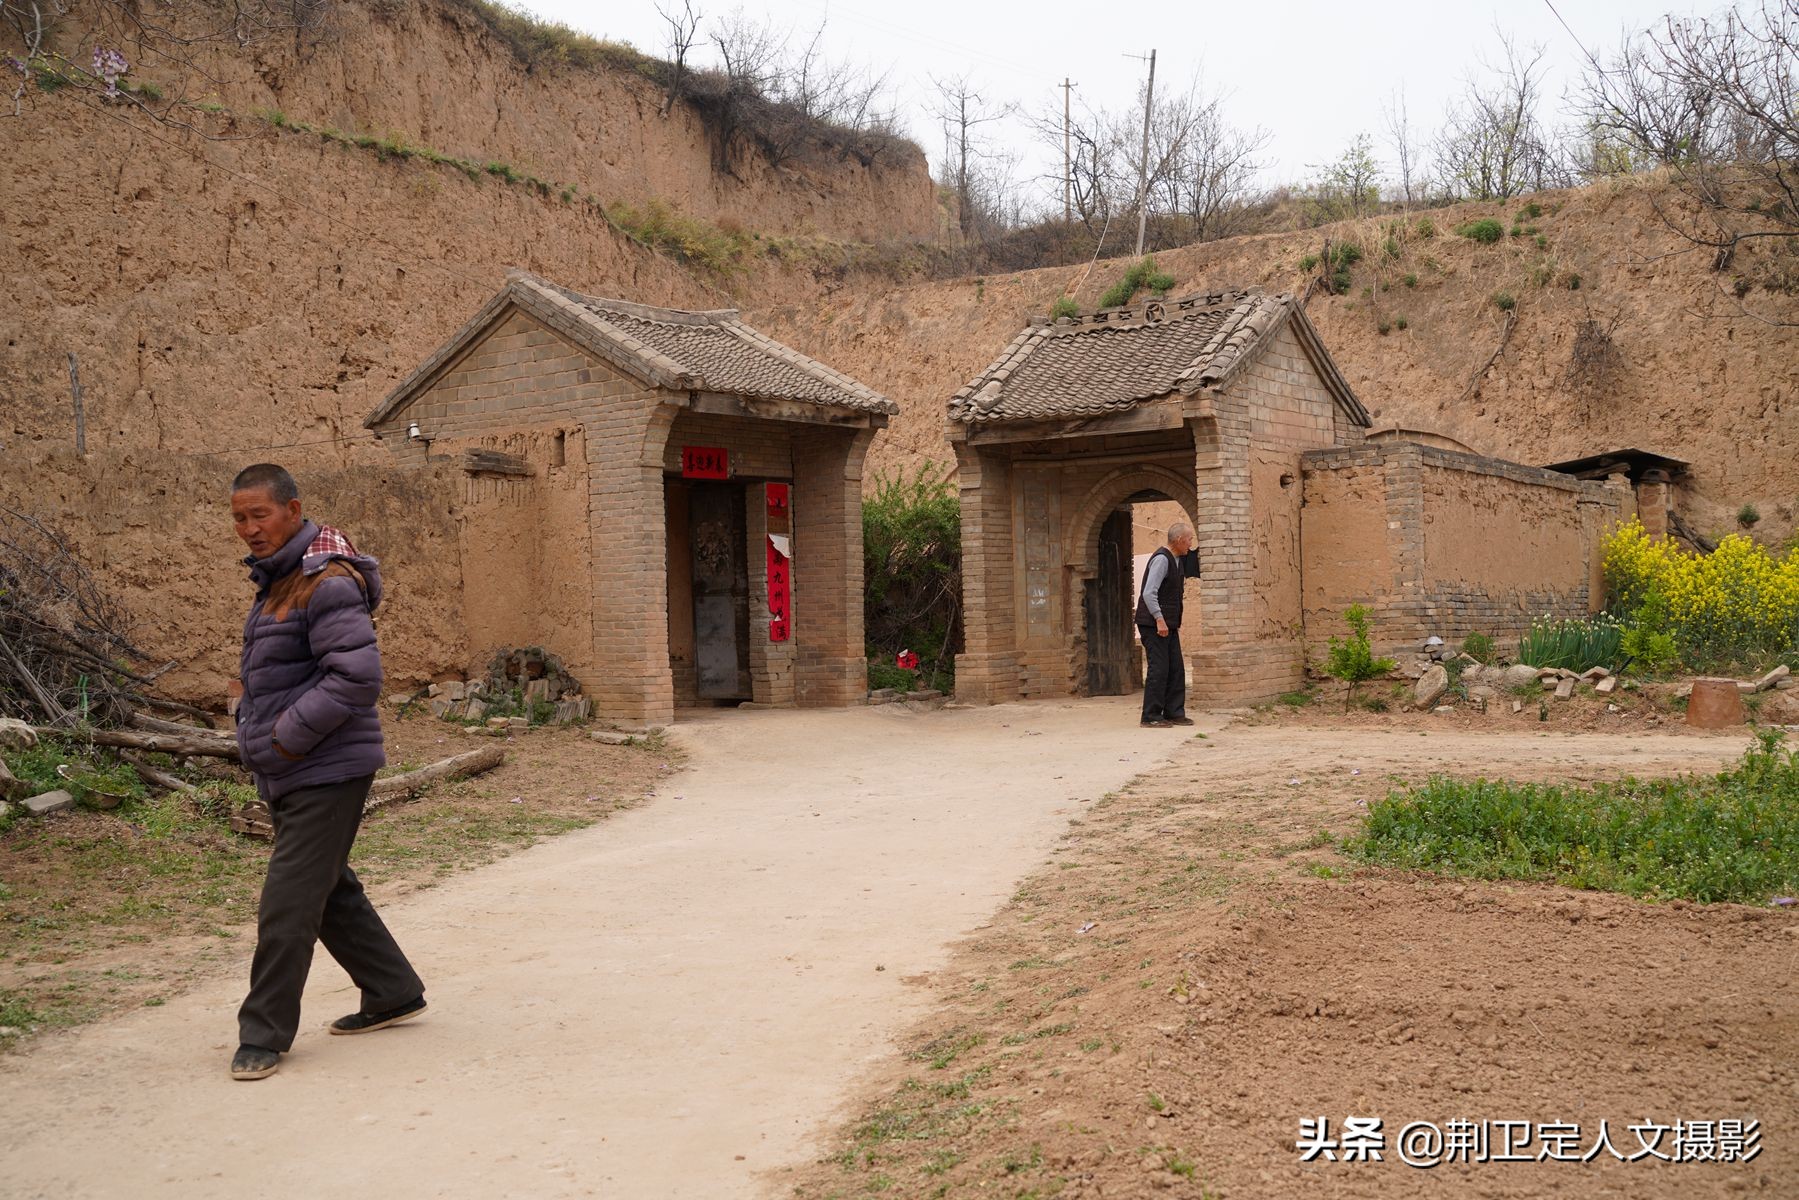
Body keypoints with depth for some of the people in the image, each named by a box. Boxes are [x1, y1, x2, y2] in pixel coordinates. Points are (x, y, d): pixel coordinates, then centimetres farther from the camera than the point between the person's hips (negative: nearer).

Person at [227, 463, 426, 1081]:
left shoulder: (326, 582, -18)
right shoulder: (277, 578, 14)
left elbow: (357, 675, -26)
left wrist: (289, 736, -21)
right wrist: (251, 689, 10)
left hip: (326, 773, -10)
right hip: (288, 774, 10)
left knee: (288, 904, -5)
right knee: (329, 892, 18)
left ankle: (264, 1034, 6)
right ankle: (393, 992, 31)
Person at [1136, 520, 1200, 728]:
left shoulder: (1177, 559, 14)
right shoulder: (1161, 559, -15)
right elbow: (1149, 593, -23)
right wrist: (1159, 619, -26)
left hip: (1168, 624, 9)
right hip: (1154, 624, -9)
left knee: (1176, 669, 9)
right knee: (1159, 669, -9)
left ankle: (1174, 713, 15)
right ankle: (1151, 717, -4)